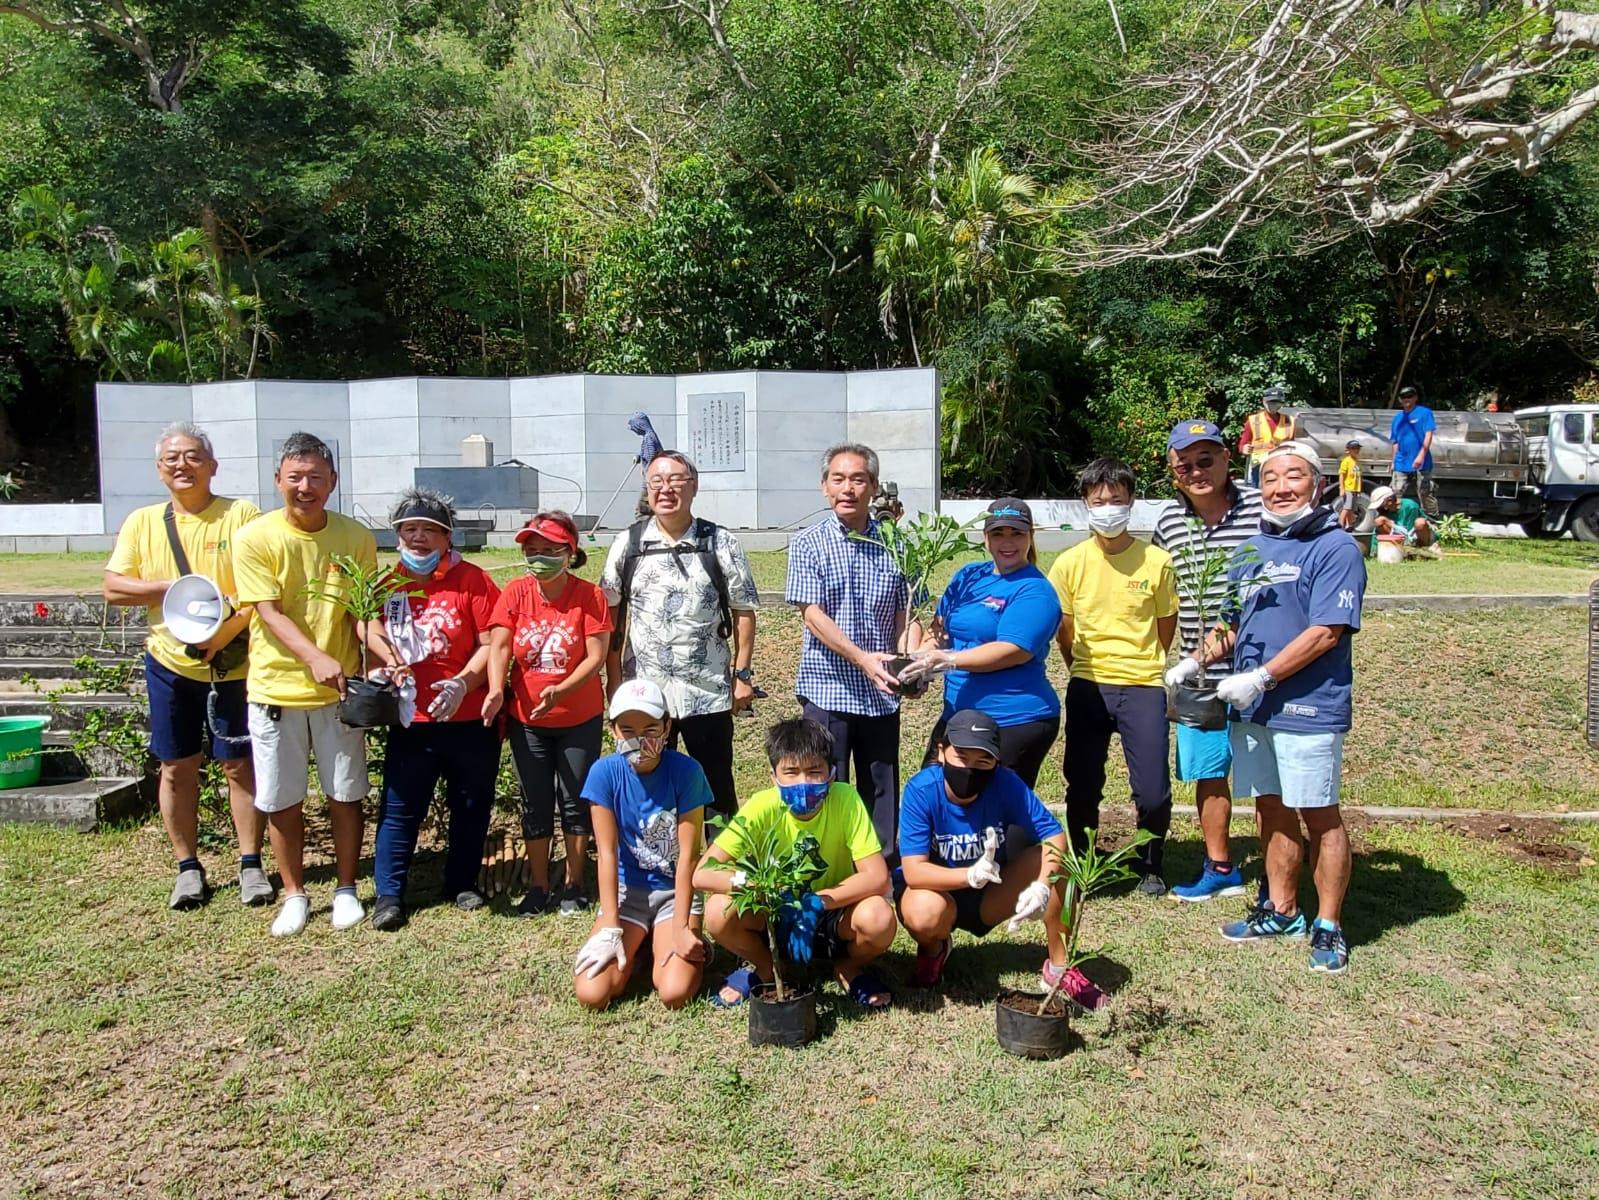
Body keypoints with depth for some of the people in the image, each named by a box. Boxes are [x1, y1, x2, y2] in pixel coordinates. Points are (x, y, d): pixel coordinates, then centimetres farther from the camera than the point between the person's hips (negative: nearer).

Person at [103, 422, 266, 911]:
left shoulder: (242, 514, -4)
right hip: (169, 663, 3)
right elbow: (112, 588, 1)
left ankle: (250, 864, 16)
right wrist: (172, 587, -13)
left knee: (240, 764, 5)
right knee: (177, 767, 9)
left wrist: (224, 634, -19)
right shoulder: (142, 522, 6)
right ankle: (188, 867, 22)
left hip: (232, 665, -3)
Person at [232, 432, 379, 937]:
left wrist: (379, 648, -22)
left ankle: (346, 889, 26)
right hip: (275, 688, -1)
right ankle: (294, 894, 26)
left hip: (338, 689, 1)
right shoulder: (255, 537, -7)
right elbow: (269, 612, -13)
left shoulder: (356, 537, -1)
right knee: (282, 800, 9)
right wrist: (315, 657, -28)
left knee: (345, 794, 8)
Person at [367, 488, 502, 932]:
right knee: (400, 808, 3)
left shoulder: (471, 580, -3)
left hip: (470, 719, -1)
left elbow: (490, 643, -7)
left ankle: (463, 883, 29)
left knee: (471, 806, 12)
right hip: (410, 721, 1)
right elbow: (371, 633, 9)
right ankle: (388, 894, 15)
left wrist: (463, 683, -20)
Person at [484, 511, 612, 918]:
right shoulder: (516, 592, -5)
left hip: (580, 719, -2)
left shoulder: (589, 596, -12)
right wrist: (496, 690, -29)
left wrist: (561, 690, -31)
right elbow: (499, 645, -12)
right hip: (526, 719, 2)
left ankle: (573, 886, 23)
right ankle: (538, 888, 24)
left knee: (575, 802, 8)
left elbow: (597, 656, -17)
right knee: (535, 805, 11)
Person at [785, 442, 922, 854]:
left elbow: (906, 613, 4)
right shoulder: (808, 544, -2)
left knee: (882, 792, 11)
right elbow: (813, 614, -11)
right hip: (828, 688, -2)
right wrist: (863, 658, -23)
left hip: (881, 694, 3)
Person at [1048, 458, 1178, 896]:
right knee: (1082, 790, 6)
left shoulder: (1157, 562, -3)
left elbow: (1166, 627, 10)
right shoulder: (1070, 564, -1)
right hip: (1087, 689, 1)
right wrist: (1087, 674, 13)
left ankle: (1150, 868, 21)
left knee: (1153, 793, -6)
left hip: (1143, 686, -1)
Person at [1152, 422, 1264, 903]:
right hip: (1198, 675, 5)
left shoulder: (1261, 510, -10)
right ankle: (1220, 868, 31)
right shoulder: (1168, 522, 6)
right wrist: (1188, 659, 10)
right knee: (1206, 773, 14)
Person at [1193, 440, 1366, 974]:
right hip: (1251, 708, 7)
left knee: (1318, 815, 2)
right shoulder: (1251, 550, 14)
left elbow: (1326, 632, -17)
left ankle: (1328, 927, 14)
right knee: (1272, 809, 16)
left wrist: (1259, 678, -19)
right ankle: (1280, 911, 30)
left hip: (1308, 707, -7)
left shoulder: (1335, 548, -9)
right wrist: (1197, 661, 4)